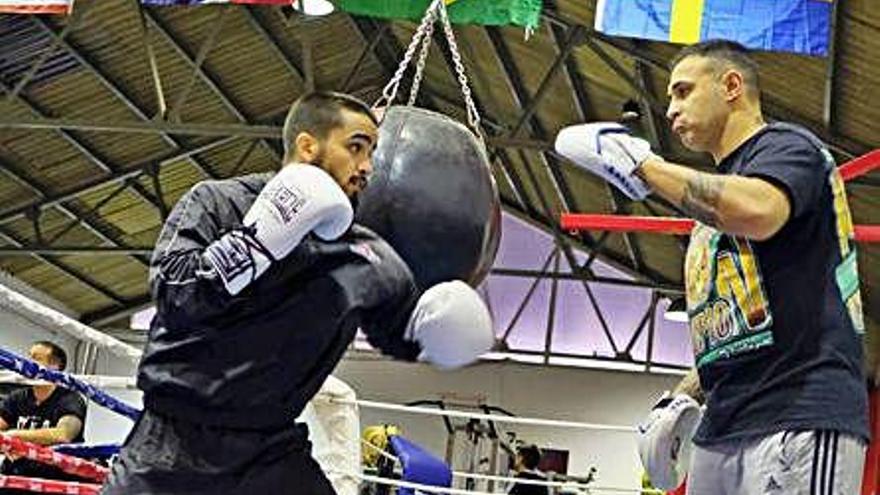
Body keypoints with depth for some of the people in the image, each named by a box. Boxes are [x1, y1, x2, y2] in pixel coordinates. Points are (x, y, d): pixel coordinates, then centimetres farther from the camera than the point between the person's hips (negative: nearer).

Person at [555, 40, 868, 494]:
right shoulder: (714, 197, 26)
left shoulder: (786, 146, 1)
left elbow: (757, 212, -24)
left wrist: (641, 163, -14)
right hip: (720, 431, 9)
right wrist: (681, 399, 17)